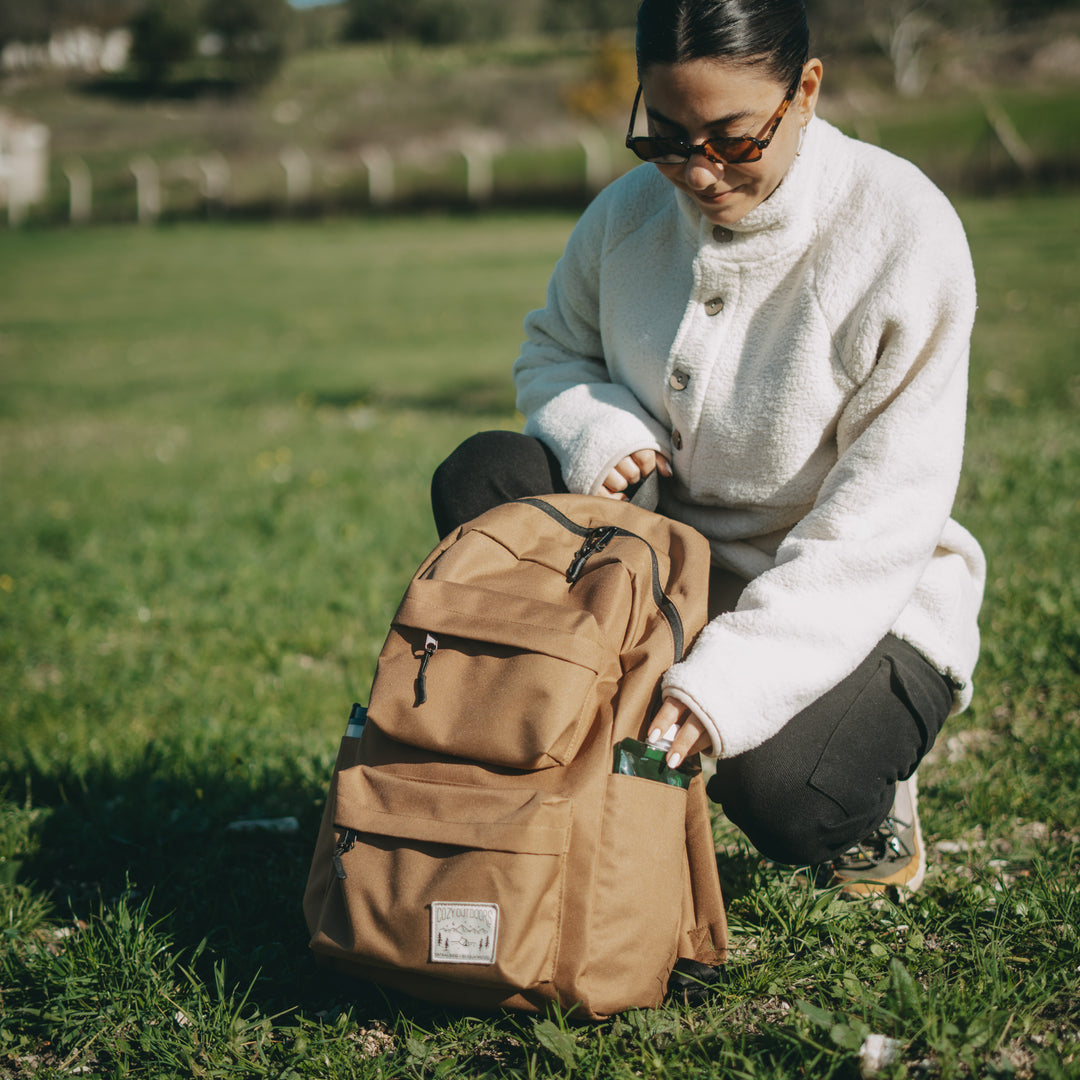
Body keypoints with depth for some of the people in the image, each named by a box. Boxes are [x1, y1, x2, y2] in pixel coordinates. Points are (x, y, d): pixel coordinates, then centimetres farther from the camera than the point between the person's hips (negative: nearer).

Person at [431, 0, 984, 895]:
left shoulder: (903, 230, -20)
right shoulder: (629, 215, -5)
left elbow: (885, 515, -23)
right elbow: (550, 352, 13)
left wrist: (730, 679, -32)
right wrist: (597, 424, -14)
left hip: (867, 608, -4)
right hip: (684, 575, 5)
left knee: (779, 795, -33)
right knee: (484, 478, -16)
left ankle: (865, 784, 6)